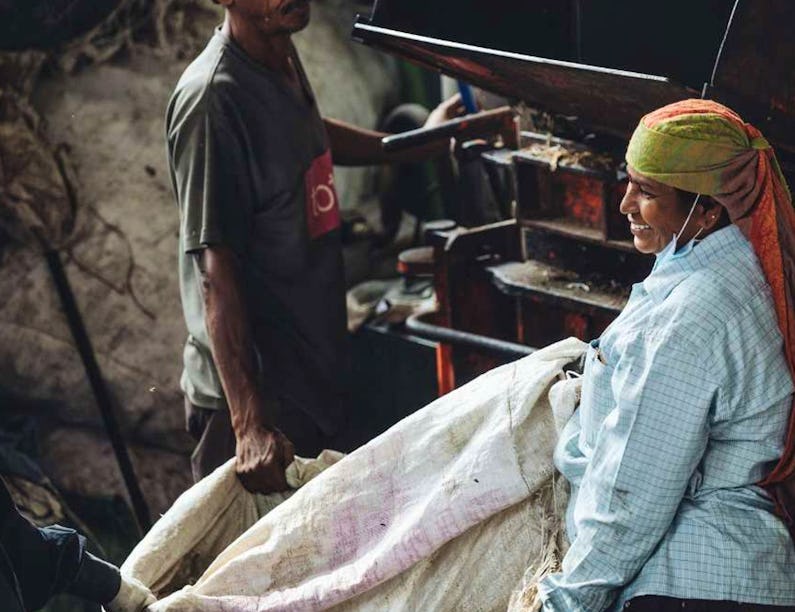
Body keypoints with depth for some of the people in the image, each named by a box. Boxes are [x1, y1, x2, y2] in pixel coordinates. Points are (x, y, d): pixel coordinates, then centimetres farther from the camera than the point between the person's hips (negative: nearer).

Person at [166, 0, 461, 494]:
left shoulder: (282, 56, 5)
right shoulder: (211, 99, -22)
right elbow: (215, 268, -26)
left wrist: (417, 145, 34)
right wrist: (248, 424, -31)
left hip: (317, 377, 9)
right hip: (256, 392, -9)